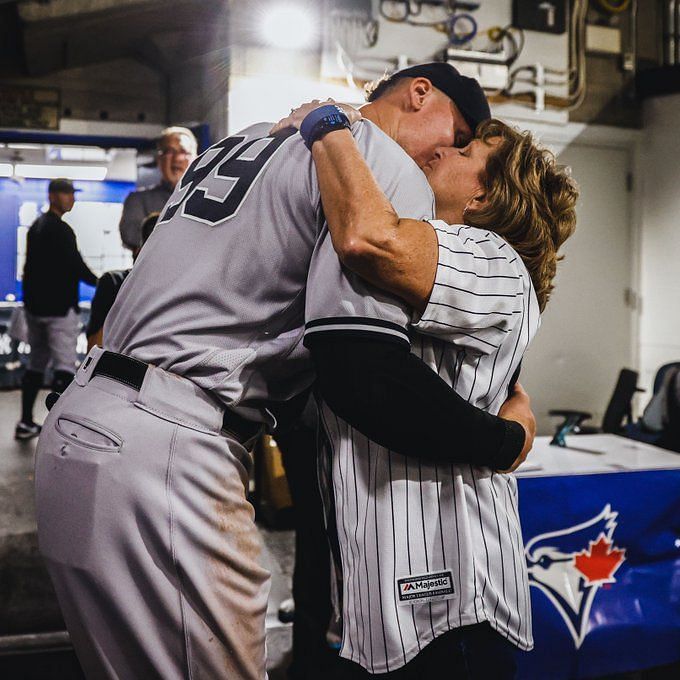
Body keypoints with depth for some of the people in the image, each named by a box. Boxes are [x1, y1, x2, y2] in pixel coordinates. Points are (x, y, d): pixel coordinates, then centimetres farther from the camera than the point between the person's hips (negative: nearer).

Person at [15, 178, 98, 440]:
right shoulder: (60, 229, -13)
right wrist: (98, 283, -3)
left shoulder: (36, 226, 16)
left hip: (35, 305, 9)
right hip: (59, 307, -9)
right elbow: (76, 265, -17)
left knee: (36, 363, 14)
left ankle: (26, 423, 18)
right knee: (65, 366, -8)